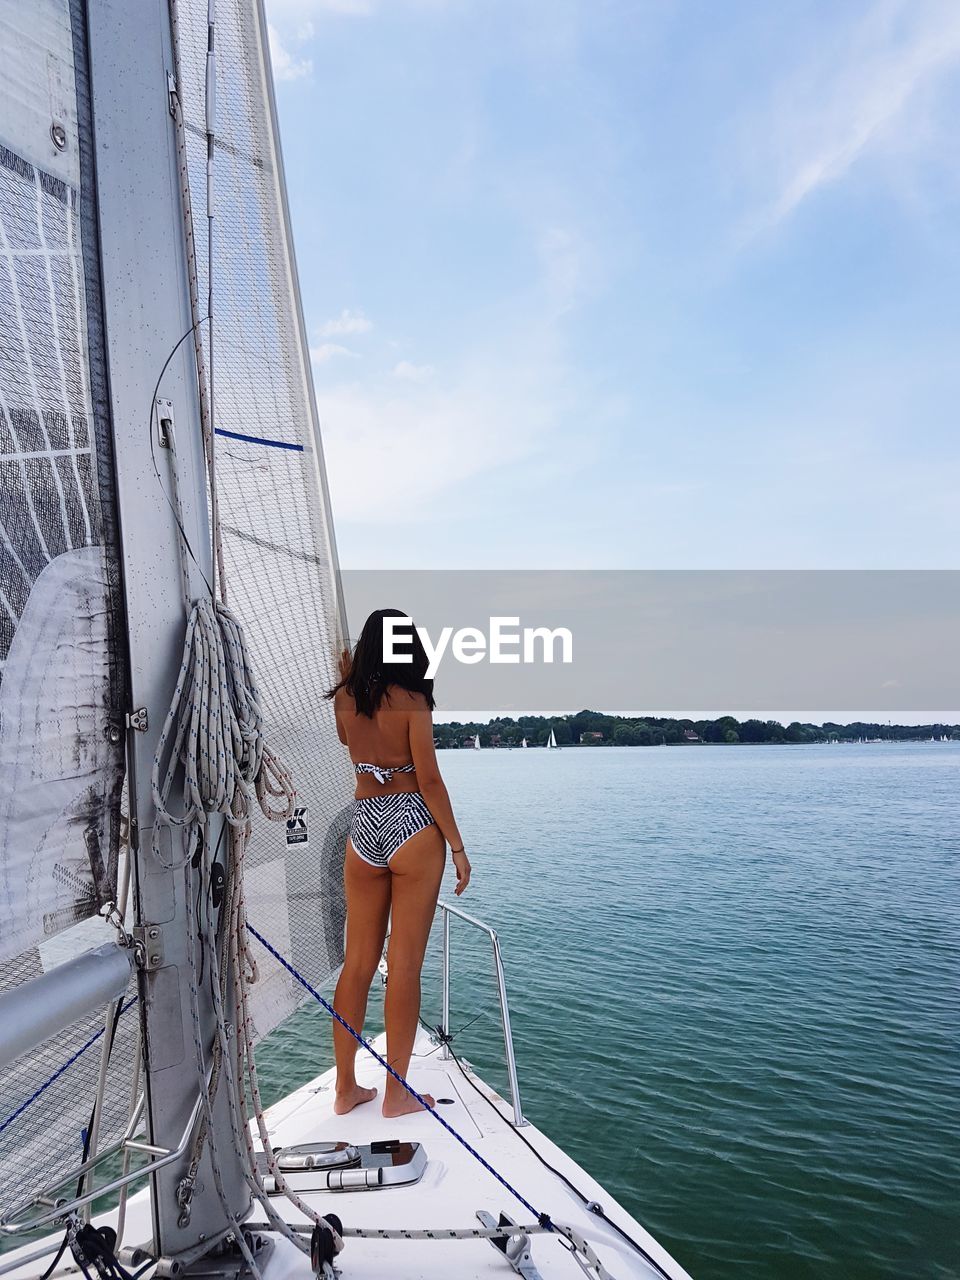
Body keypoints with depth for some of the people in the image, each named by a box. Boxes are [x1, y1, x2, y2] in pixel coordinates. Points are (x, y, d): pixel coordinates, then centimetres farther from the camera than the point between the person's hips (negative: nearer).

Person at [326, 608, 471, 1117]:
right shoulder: (412, 700, -9)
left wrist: (347, 679, 28)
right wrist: (458, 847, -5)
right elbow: (429, 780, -11)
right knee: (405, 966, 4)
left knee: (357, 963, 13)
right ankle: (396, 1094, 15)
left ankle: (346, 1088, 24)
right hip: (413, 827, -5)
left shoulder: (344, 699, 4)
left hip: (362, 829, 5)